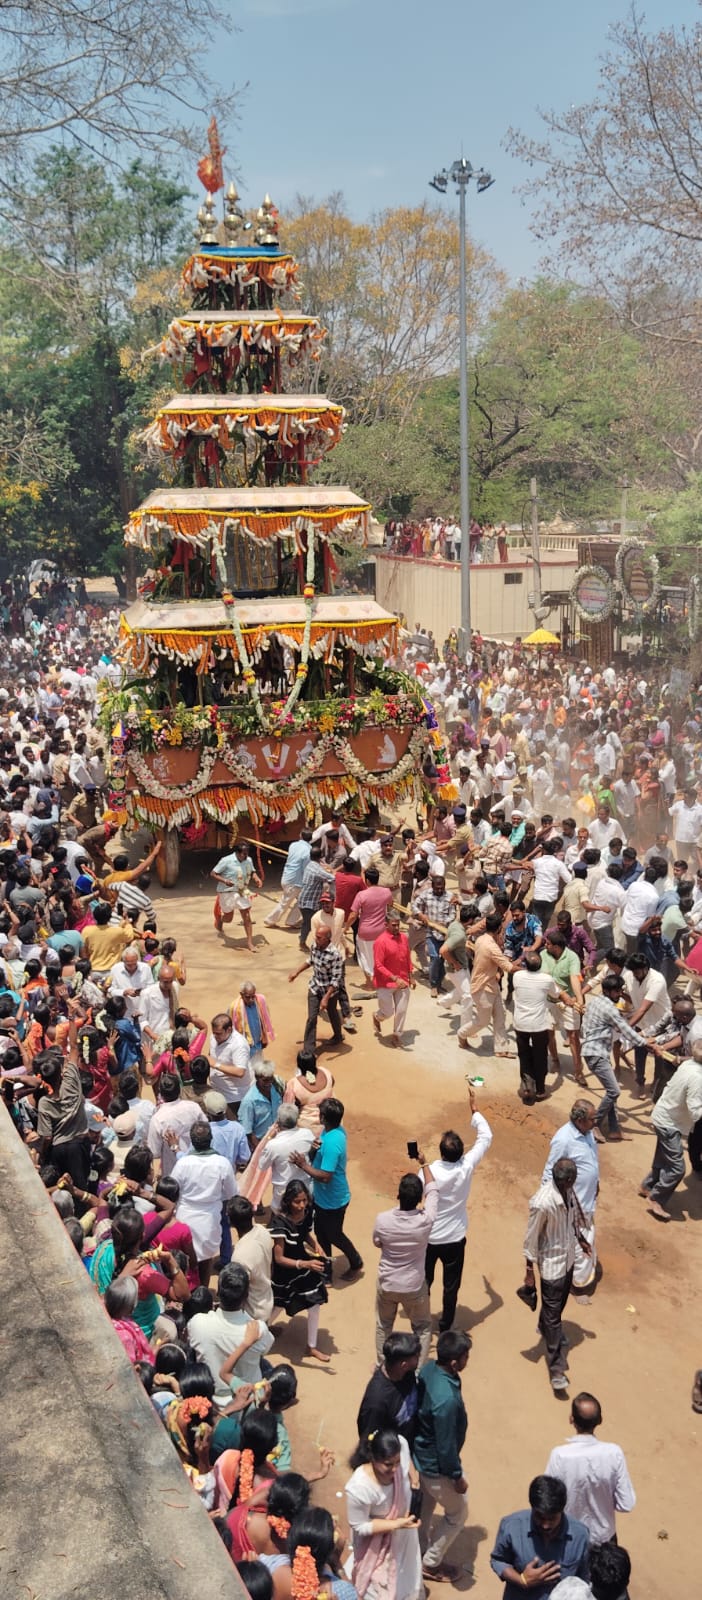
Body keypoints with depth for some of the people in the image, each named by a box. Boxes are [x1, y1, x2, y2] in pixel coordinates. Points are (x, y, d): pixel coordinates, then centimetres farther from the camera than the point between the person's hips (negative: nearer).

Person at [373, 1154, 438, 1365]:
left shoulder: (382, 1220, -24)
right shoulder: (426, 1220, -25)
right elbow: (432, 1191, -7)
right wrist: (423, 1164, 5)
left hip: (387, 1284, 1)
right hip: (414, 1286, -1)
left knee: (383, 1326, 26)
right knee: (422, 1328, 23)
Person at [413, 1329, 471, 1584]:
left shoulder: (429, 1368, -15)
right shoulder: (446, 1399, -41)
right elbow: (446, 1446, -29)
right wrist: (457, 1476, -12)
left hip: (422, 1453, 8)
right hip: (437, 1465, -8)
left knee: (425, 1504, 30)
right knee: (457, 1513, 18)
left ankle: (419, 1550, 51)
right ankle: (430, 1563, 34)